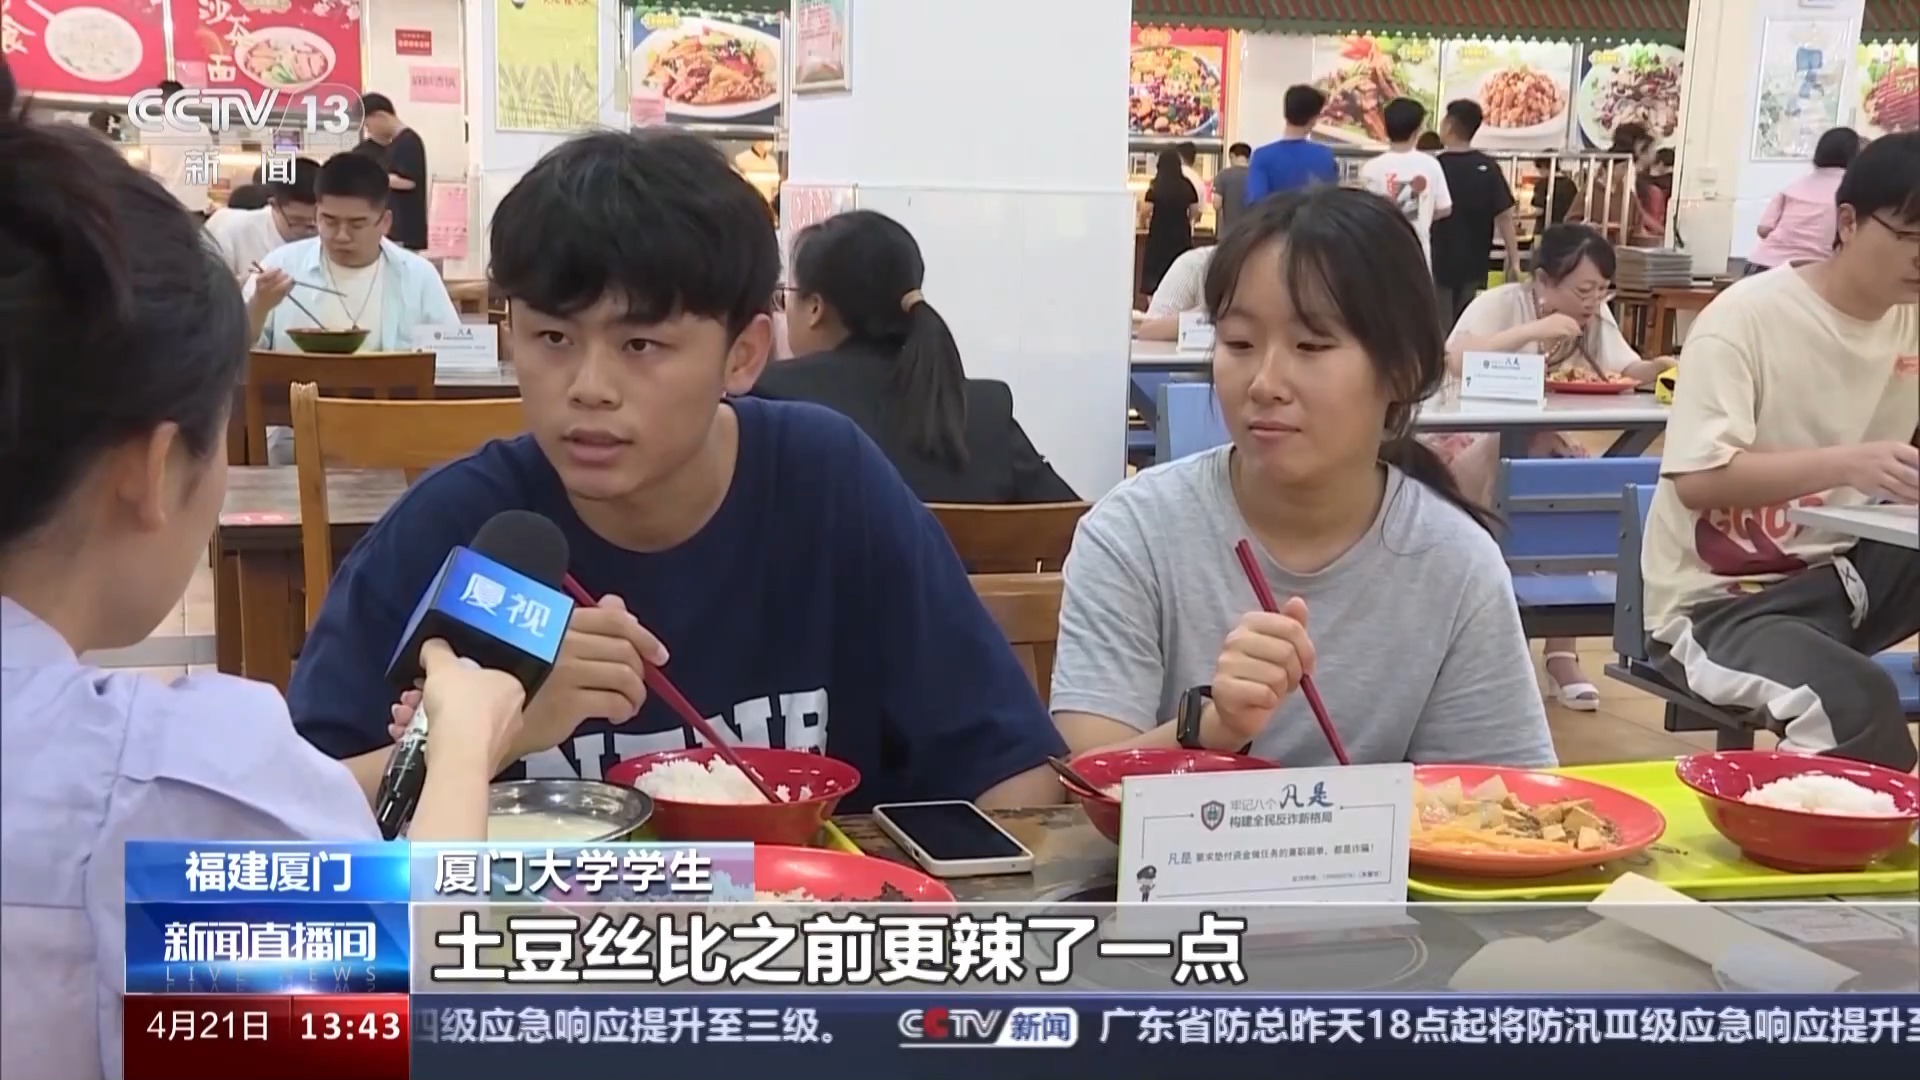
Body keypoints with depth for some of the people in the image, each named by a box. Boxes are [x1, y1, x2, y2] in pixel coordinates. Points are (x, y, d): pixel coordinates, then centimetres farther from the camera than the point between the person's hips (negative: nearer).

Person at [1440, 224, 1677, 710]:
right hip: (1471, 441, -5)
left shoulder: (1596, 315, 1)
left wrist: (1661, 369, -33)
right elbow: (1455, 360, -33)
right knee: (1500, 462, -37)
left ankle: (1562, 649, -15)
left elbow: (1628, 371, -11)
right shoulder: (1500, 303, -16)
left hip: (1543, 446, 5)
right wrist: (1533, 332, -36)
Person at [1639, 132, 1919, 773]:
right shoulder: (1750, 315, -14)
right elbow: (1696, 479, -22)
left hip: (1844, 572, 7)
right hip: (1719, 600, -7)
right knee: (1857, 703, -33)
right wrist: (1848, 463, -33)